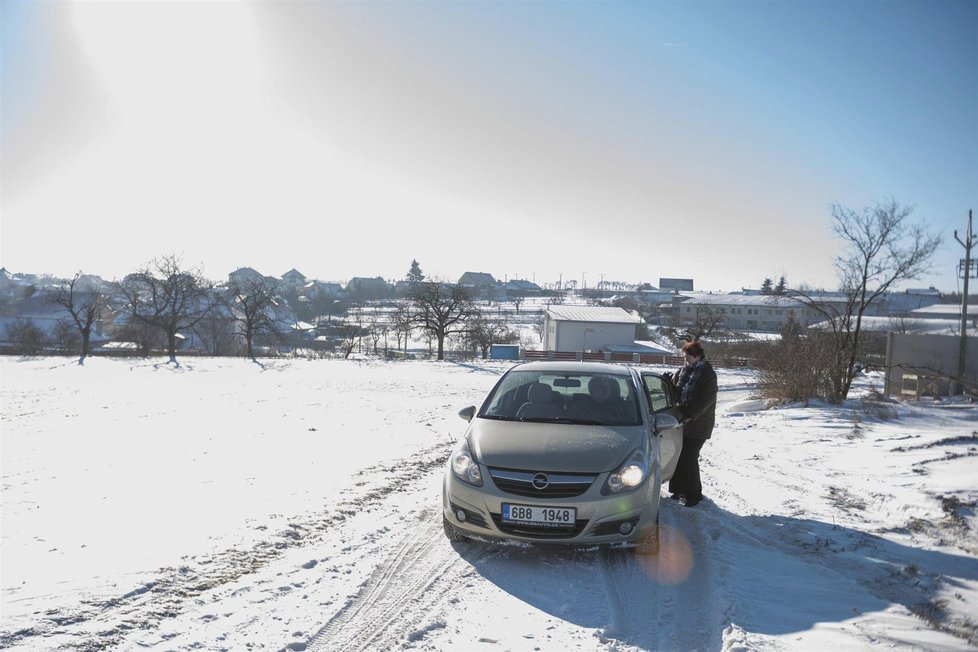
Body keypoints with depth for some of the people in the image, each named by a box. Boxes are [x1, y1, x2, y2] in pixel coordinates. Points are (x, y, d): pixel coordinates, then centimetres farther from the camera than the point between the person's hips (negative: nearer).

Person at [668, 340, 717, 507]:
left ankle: (693, 493, 9)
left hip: (698, 425, -6)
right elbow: (677, 391, 17)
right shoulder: (684, 370, 9)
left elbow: (706, 400, -17)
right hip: (683, 421, 6)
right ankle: (679, 489, 25)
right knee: (680, 456, 10)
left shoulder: (708, 374, -11)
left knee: (689, 458, -5)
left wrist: (690, 415, -21)